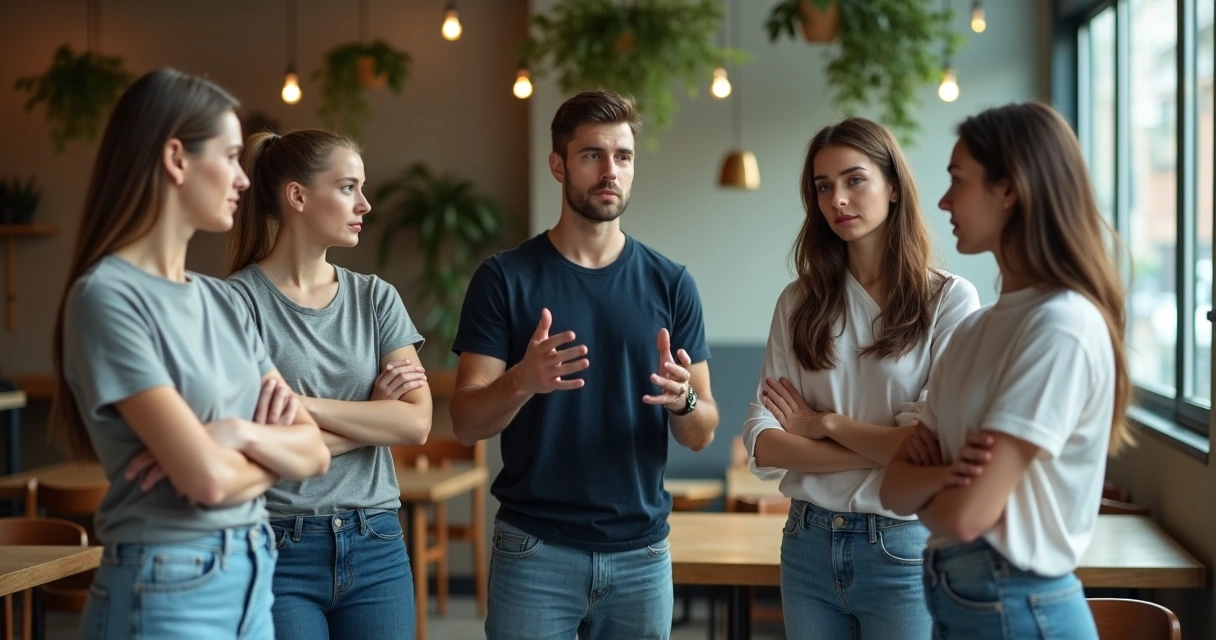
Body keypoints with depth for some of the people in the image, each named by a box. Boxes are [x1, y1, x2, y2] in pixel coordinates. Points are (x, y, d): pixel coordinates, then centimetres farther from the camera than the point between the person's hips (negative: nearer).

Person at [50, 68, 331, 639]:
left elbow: (313, 451, 5)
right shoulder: (107, 296, -15)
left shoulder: (223, 300, 8)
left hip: (253, 580, 7)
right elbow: (209, 477, -21)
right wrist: (271, 454, -2)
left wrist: (241, 433, -13)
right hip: (166, 593, -7)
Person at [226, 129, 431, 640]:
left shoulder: (375, 298, 7)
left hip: (376, 547, 4)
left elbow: (417, 422, -4)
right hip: (279, 550, -4)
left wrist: (305, 405, -14)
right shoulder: (239, 299, -7)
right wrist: (373, 415, -6)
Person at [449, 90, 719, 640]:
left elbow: (701, 435, 3)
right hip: (534, 549, -2)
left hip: (641, 551, 2)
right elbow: (466, 423, -7)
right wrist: (523, 381, -27)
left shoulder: (670, 283, 3)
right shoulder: (504, 278, -3)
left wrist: (683, 399, -20)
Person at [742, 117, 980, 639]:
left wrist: (826, 424, -7)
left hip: (903, 550, -3)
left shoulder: (950, 299, -7)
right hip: (809, 543, 3)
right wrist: (880, 450, -15)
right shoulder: (800, 302, 4)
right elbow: (762, 444, -4)